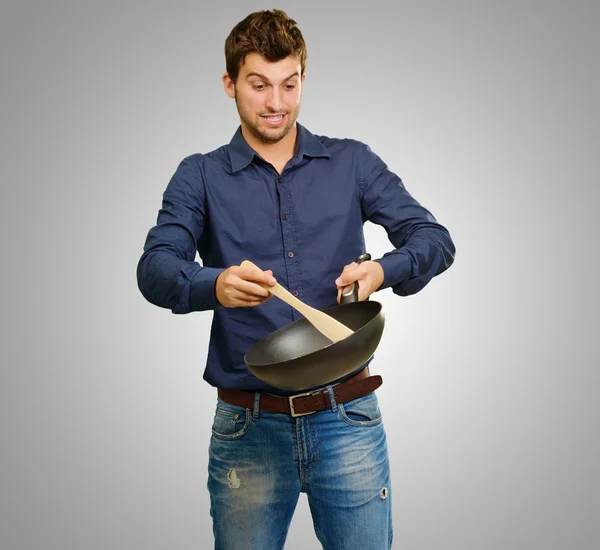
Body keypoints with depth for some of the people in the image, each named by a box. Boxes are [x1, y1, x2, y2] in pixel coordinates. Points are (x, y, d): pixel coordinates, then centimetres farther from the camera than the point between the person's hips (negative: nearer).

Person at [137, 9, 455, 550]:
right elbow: (155, 269, -11)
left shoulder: (352, 163, 7)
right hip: (247, 425, 0)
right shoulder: (201, 177, 4)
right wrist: (214, 286, -33)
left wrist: (383, 270, -22)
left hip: (348, 421, 1)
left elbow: (435, 239, -1)